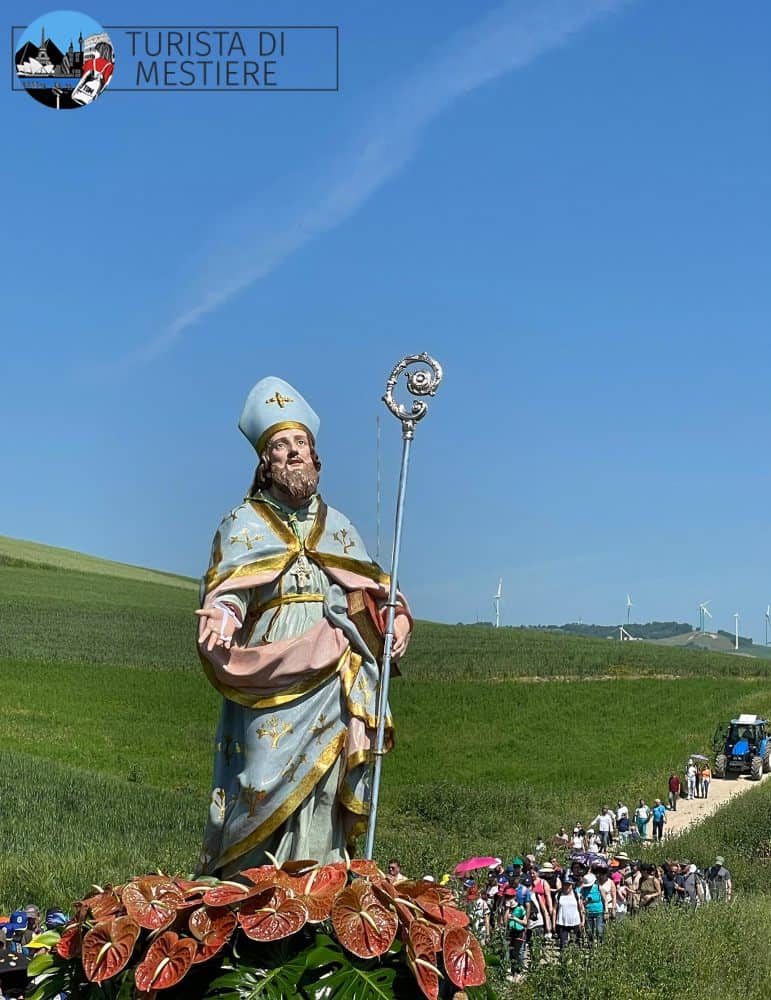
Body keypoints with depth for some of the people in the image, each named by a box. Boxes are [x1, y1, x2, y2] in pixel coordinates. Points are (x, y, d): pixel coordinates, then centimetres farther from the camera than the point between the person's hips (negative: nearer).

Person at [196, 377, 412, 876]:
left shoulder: (336, 524, 20)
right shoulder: (244, 524, 7)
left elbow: (372, 590, 21)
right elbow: (228, 588, -6)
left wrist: (397, 620, 1)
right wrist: (224, 615, -28)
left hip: (332, 685, 4)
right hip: (272, 683, -4)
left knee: (322, 794, -1)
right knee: (268, 792, -10)